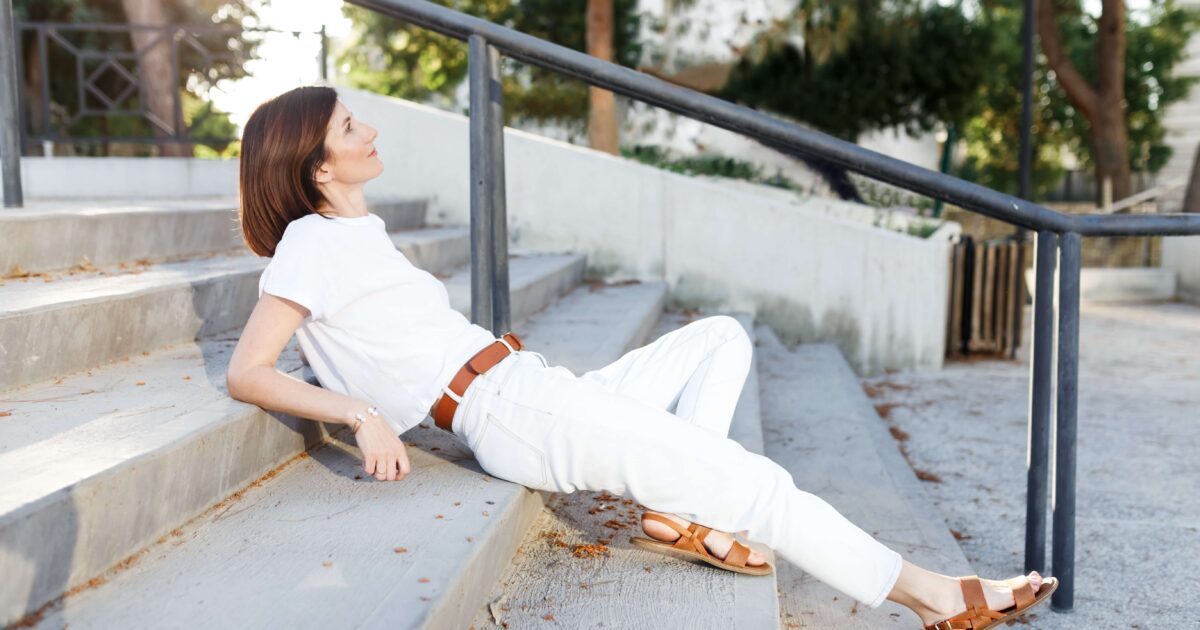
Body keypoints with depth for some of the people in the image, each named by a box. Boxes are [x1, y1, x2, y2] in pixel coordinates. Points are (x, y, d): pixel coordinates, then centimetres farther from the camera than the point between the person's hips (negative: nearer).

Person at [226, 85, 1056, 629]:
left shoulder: (358, 235, 20)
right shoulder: (312, 243, -5)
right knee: (756, 482, -13)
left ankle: (675, 510, -8)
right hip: (514, 413, -9)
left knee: (722, 338, 12)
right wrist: (361, 413, -20)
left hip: (537, 394, 9)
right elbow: (247, 372, -11)